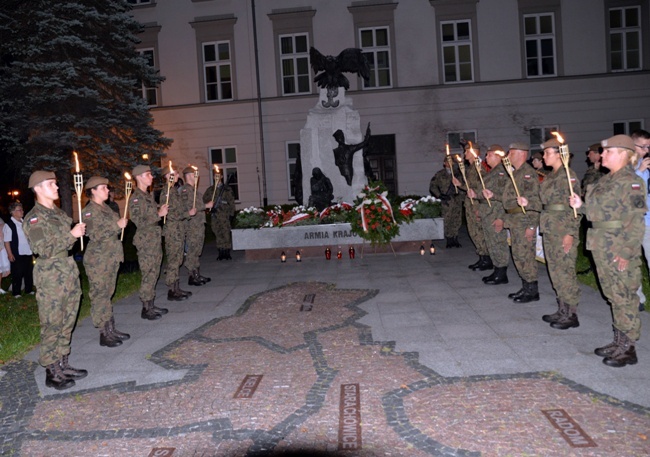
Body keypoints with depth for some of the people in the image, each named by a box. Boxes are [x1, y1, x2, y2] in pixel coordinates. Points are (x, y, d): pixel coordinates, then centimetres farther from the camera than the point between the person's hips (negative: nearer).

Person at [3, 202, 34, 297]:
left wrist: (32, 249, 16)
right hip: (17, 254, -6)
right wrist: (10, 254, -15)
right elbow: (7, 241, -11)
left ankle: (29, 290, 25)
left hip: (28, 252, 6)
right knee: (17, 274, 1)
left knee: (29, 272, 12)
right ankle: (16, 293, 11)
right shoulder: (8, 225, -10)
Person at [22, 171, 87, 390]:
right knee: (52, 326, 0)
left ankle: (63, 365, 26)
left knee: (67, 323, 14)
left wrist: (80, 230, 7)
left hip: (69, 273, 8)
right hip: (50, 277, -8)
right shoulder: (34, 218, -11)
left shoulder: (58, 213, 14)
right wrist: (71, 235, -21)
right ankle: (52, 373, 10)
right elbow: (44, 250, -19)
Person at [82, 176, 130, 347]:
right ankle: (104, 334, 4)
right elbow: (95, 236, -22)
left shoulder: (106, 208, 13)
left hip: (111, 257, 8)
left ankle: (111, 329, 20)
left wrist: (122, 223, 11)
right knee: (99, 295, -1)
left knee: (107, 293, 13)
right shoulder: (89, 211, -12)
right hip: (98, 260, -8)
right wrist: (117, 226, -22)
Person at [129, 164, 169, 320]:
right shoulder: (136, 198, -14)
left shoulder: (148, 196, 14)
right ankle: (146, 309, 4)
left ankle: (151, 305, 20)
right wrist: (159, 214, -18)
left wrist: (161, 210, 7)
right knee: (148, 275, -4)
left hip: (155, 240, 9)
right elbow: (139, 222, -21)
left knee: (154, 274, 12)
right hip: (145, 241, -9)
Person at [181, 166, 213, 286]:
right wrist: (206, 206, -16)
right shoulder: (186, 189, -12)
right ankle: (193, 277, 0)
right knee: (192, 250, -5)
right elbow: (190, 206, -22)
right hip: (192, 225, -10)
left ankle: (197, 275, 19)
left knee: (196, 250, 13)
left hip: (199, 223, 10)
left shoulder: (194, 189, 19)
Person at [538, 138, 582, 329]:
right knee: (555, 270, 14)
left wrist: (570, 233, -20)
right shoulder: (550, 176, 14)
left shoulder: (568, 176, -13)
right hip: (549, 230, 9)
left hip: (563, 231, -9)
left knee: (565, 271, -3)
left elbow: (575, 207, -17)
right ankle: (562, 310, 24)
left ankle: (571, 315, 6)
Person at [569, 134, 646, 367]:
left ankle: (628, 348, 10)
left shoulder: (630, 182, -14)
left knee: (624, 297, 0)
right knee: (613, 295, 16)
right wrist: (581, 205, 5)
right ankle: (619, 341, 27)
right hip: (602, 247, 9)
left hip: (619, 249, -9)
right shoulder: (606, 180, 13)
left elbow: (636, 221, -17)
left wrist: (626, 251, -20)